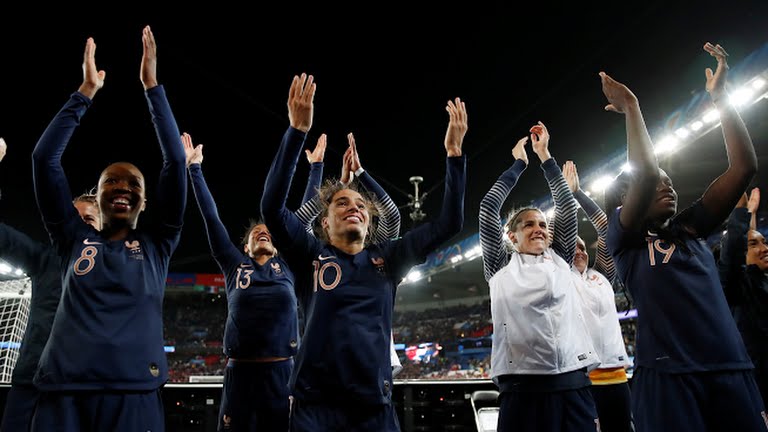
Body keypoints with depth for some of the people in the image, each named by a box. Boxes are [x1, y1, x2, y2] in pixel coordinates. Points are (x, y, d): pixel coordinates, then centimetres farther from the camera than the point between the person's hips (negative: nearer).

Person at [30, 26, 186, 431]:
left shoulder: (156, 245, 10)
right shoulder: (74, 239, 14)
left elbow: (175, 161, 4)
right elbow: (44, 158, 9)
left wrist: (152, 86, 5)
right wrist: (86, 91, 7)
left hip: (134, 393, -1)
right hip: (63, 391, 1)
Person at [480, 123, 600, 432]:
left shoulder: (559, 260, 18)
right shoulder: (501, 266, 10)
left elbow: (567, 205, 17)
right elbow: (488, 208, 5)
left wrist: (544, 155, 20)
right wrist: (519, 163, 15)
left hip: (574, 386, 3)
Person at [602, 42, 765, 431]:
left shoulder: (690, 228, 16)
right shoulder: (623, 239, 1)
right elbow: (644, 173, -16)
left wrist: (720, 95, 10)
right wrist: (630, 105, -6)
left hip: (732, 369, 6)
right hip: (667, 374, -5)